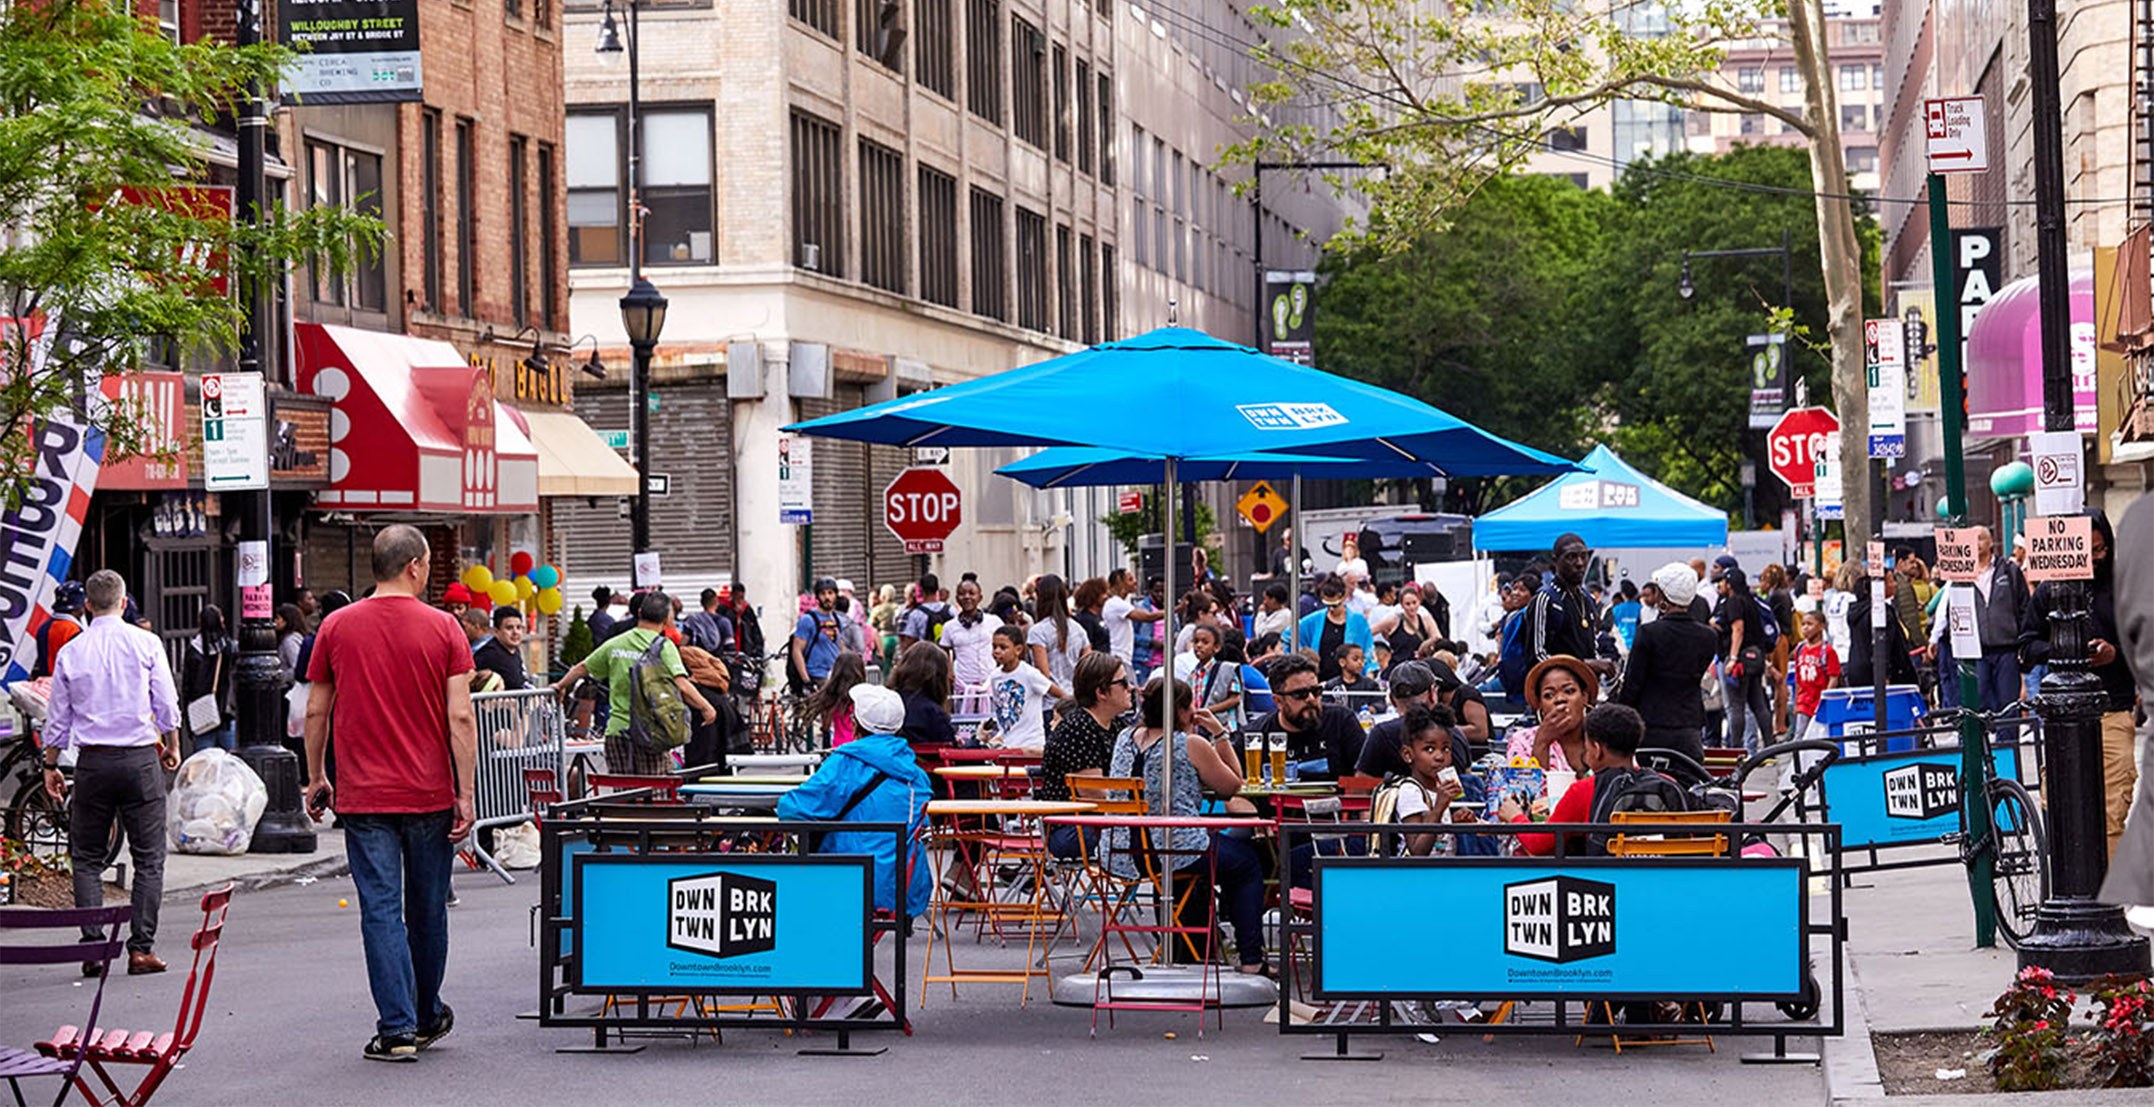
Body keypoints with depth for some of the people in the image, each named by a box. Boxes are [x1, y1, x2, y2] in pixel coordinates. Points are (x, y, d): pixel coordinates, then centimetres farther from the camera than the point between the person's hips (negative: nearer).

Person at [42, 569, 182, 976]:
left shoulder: (70, 653, 2)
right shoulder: (146, 644, -3)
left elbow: (57, 718, 7)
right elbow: (168, 706, 0)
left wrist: (51, 766, 19)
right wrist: (172, 747, 16)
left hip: (92, 761, 1)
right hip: (140, 758, -1)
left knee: (87, 859, 9)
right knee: (148, 858, 3)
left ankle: (93, 947, 0)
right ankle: (141, 947, -4)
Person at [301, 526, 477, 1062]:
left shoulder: (336, 627, 0)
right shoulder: (442, 629, -4)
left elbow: (316, 711, 5)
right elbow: (461, 717, -8)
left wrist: (316, 778, 17)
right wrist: (465, 795, -4)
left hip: (363, 796, 0)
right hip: (430, 795, 0)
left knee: (381, 910, -1)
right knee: (427, 909, 14)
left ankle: (397, 1028, -7)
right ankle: (427, 1018, 29)